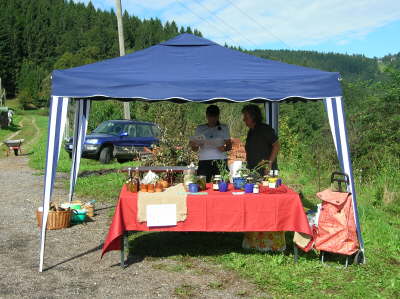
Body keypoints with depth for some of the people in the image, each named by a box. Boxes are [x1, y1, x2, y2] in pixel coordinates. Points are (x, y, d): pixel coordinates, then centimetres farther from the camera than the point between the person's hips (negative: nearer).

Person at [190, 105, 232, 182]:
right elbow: (195, 149, 13)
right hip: (204, 162, 0)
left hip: (220, 161, 0)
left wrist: (225, 148, -12)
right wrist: (193, 145, -10)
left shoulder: (224, 128, 13)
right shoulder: (200, 128, 15)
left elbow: (229, 145, 10)